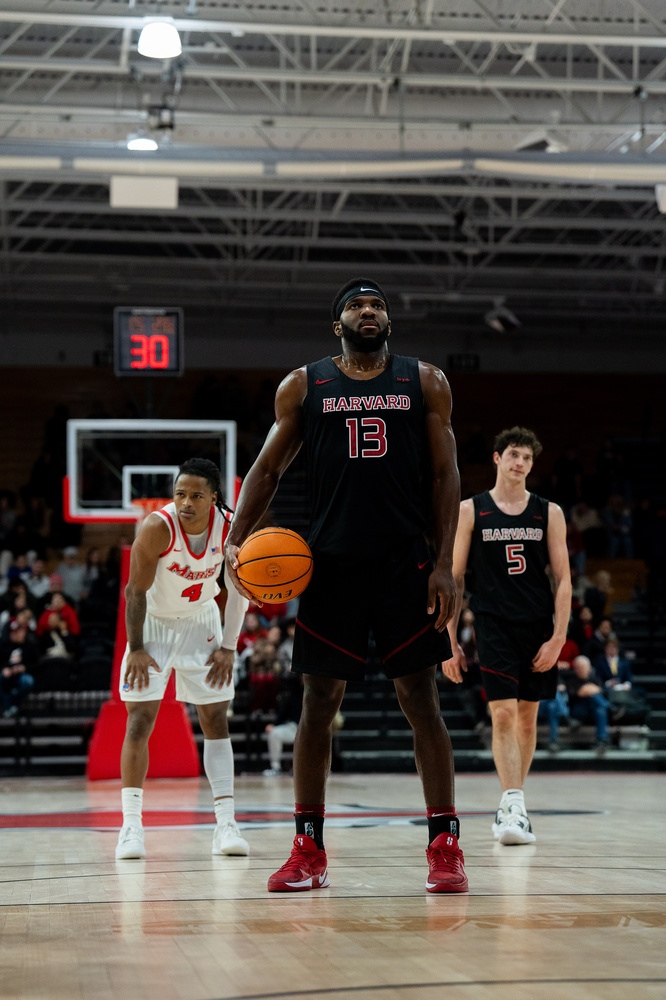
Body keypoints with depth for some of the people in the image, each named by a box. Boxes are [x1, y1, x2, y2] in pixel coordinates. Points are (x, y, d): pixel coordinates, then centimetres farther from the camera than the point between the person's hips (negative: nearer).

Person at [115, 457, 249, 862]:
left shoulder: (230, 527, -19)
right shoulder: (158, 527, -28)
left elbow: (239, 589, -5)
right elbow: (136, 590, -18)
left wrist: (229, 647, -7)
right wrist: (136, 649, -17)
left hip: (201, 623, 3)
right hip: (154, 623, -3)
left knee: (217, 721, -1)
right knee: (139, 722, -8)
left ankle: (226, 824, 0)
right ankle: (131, 826, -5)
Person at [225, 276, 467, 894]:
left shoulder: (424, 382, 9)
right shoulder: (303, 386, 9)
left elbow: (444, 475, 5)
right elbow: (267, 469, 11)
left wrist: (444, 565, -4)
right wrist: (237, 540, -4)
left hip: (406, 564, 0)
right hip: (330, 564, 1)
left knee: (420, 700, -1)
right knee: (318, 700, 2)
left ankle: (444, 844, 4)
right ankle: (309, 849, 9)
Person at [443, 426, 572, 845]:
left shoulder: (549, 512, 5)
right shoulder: (470, 511, 2)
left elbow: (563, 579, 3)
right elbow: (455, 578, 4)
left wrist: (558, 638, -6)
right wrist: (450, 640, 1)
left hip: (538, 627, 2)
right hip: (494, 625, -2)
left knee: (527, 717, 9)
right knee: (503, 714, -15)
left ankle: (512, 805, 23)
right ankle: (514, 809, -21)